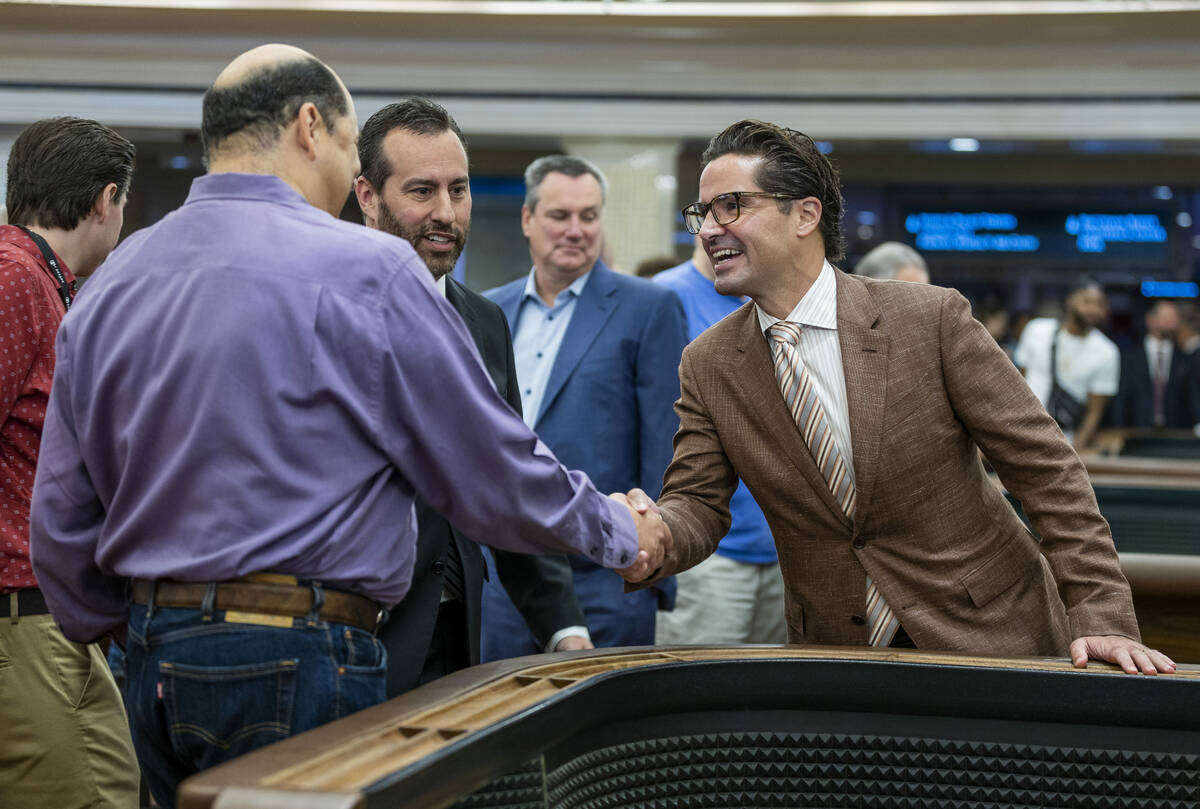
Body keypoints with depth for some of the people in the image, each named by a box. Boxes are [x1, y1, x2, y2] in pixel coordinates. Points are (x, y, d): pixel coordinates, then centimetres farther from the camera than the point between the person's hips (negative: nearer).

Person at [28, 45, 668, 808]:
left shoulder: (107, 287, 9)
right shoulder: (365, 269, -10)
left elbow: (61, 521, 13)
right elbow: (496, 472, -5)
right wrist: (618, 532, 12)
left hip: (156, 661, 7)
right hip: (299, 660, -7)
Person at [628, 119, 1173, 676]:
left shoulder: (933, 319, -12)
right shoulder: (708, 366, -1)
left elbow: (1047, 471, -11)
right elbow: (696, 504, -2)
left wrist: (1102, 619, -17)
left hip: (990, 637, -3)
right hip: (835, 648, 3)